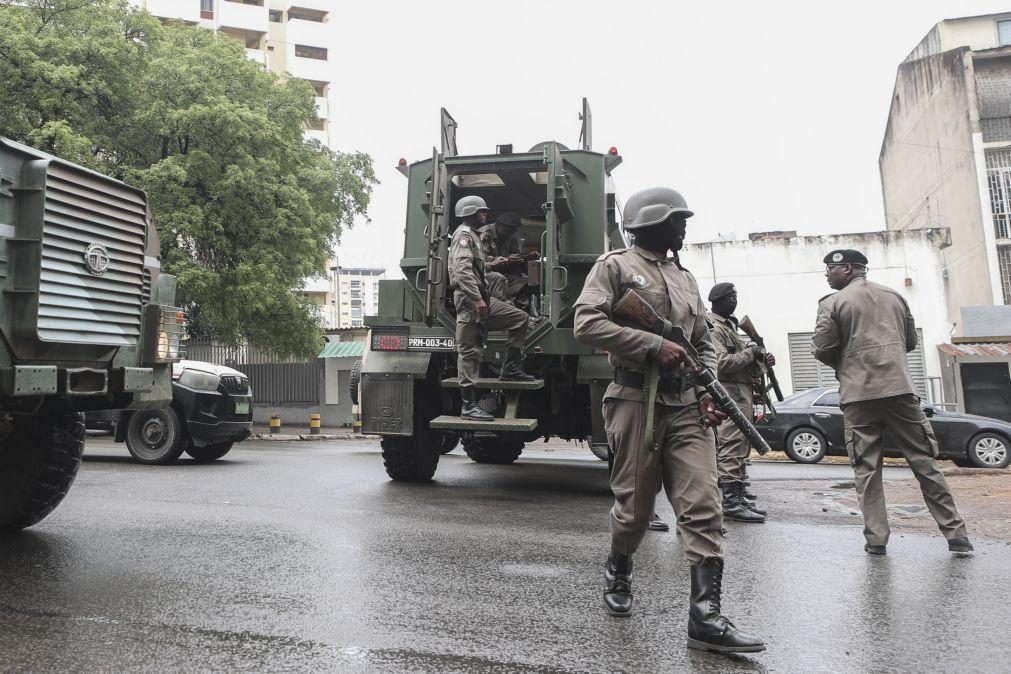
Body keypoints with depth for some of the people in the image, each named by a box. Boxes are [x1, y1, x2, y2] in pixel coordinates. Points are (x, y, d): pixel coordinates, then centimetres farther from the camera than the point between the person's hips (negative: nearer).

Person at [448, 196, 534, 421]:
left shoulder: (472, 235, 25)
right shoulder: (463, 234, -8)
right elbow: (462, 269, -22)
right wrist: (476, 299, -27)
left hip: (481, 298, 10)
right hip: (469, 299, -10)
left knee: (520, 318, 8)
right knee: (469, 351, -9)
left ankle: (510, 368, 9)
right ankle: (469, 405, -6)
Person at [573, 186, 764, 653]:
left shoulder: (685, 277, 21)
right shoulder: (615, 265, 2)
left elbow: (704, 343, 21)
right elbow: (587, 324, -12)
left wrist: (709, 389, 3)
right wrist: (653, 345, -16)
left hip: (686, 405, 6)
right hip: (637, 399, -5)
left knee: (703, 507, -4)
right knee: (635, 505, 5)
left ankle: (705, 616, 0)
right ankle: (617, 572, 34)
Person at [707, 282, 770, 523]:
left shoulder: (730, 326, 22)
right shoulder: (714, 329, -10)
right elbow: (722, 363, -22)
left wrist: (761, 360, 9)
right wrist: (750, 352, -13)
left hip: (743, 393, 10)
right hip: (730, 394, -10)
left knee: (740, 447, 11)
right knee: (732, 446, -12)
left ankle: (737, 495, 16)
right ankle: (731, 501, -11)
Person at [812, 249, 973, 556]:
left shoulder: (833, 302, -1)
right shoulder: (894, 296, 14)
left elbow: (821, 349, -5)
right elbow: (911, 341, 21)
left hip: (858, 394, -3)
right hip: (899, 388, 4)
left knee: (866, 469, 3)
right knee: (924, 462, 9)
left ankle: (876, 539, 3)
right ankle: (955, 534, 12)